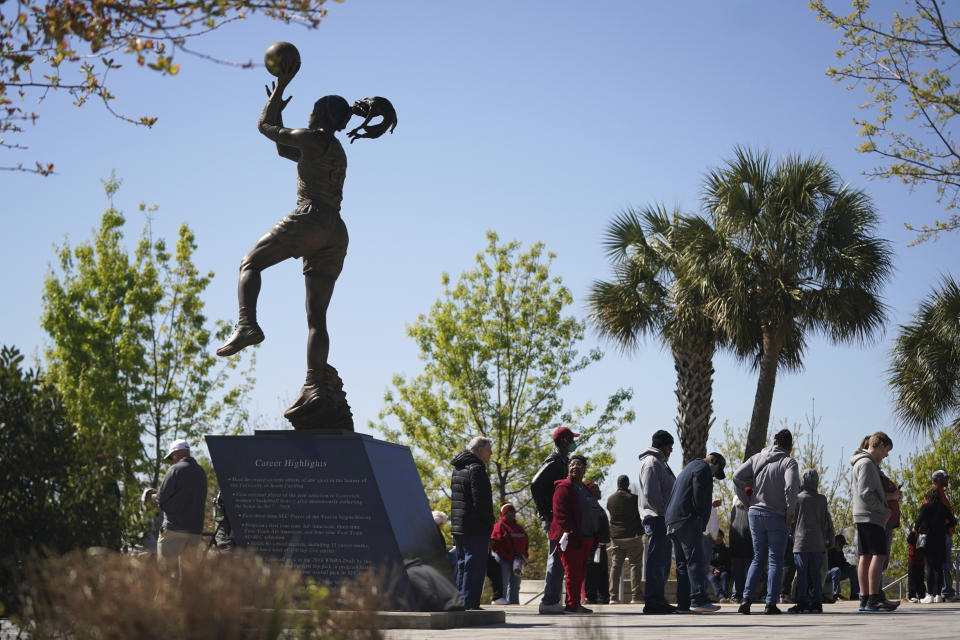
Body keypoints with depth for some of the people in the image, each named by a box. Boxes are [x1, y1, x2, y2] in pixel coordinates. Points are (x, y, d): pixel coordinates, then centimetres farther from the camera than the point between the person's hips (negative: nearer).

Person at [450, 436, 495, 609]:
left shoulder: (457, 469, 17)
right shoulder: (476, 469, -13)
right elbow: (481, 502, -19)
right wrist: (489, 525, -10)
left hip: (458, 526, 9)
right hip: (476, 529, -9)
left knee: (463, 566, 14)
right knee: (475, 567, -7)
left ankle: (460, 602, 16)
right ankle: (469, 603, -10)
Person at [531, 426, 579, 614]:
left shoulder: (562, 461, 19)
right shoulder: (554, 462, -12)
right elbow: (535, 485, -23)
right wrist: (545, 513, -20)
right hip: (554, 519, -10)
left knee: (557, 559, 11)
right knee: (556, 558, -11)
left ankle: (552, 600, 15)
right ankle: (549, 601, -10)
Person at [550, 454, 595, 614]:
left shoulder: (585, 489, 20)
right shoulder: (563, 487, -7)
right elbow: (560, 512, -15)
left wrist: (593, 535, 23)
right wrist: (566, 532, -23)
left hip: (585, 538, 8)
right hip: (570, 538, -8)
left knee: (580, 572, 9)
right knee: (572, 571, -8)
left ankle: (575, 604, 15)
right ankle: (571, 604, -6)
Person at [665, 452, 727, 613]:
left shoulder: (689, 469, 30)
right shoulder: (702, 469, -2)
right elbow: (699, 496, -14)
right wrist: (701, 516, -6)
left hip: (674, 522, 10)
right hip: (688, 521, -10)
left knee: (683, 563, 9)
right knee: (696, 560, -16)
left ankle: (683, 602, 7)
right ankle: (698, 600, -24)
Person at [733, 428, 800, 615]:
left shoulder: (757, 458, 4)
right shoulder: (788, 462, -10)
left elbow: (737, 477, -2)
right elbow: (791, 487, -25)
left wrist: (747, 503, 6)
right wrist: (790, 512, -13)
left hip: (755, 514, 4)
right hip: (777, 518, -4)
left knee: (758, 558, 14)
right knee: (776, 560, 5)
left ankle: (746, 598, 3)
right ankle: (771, 603, 1)